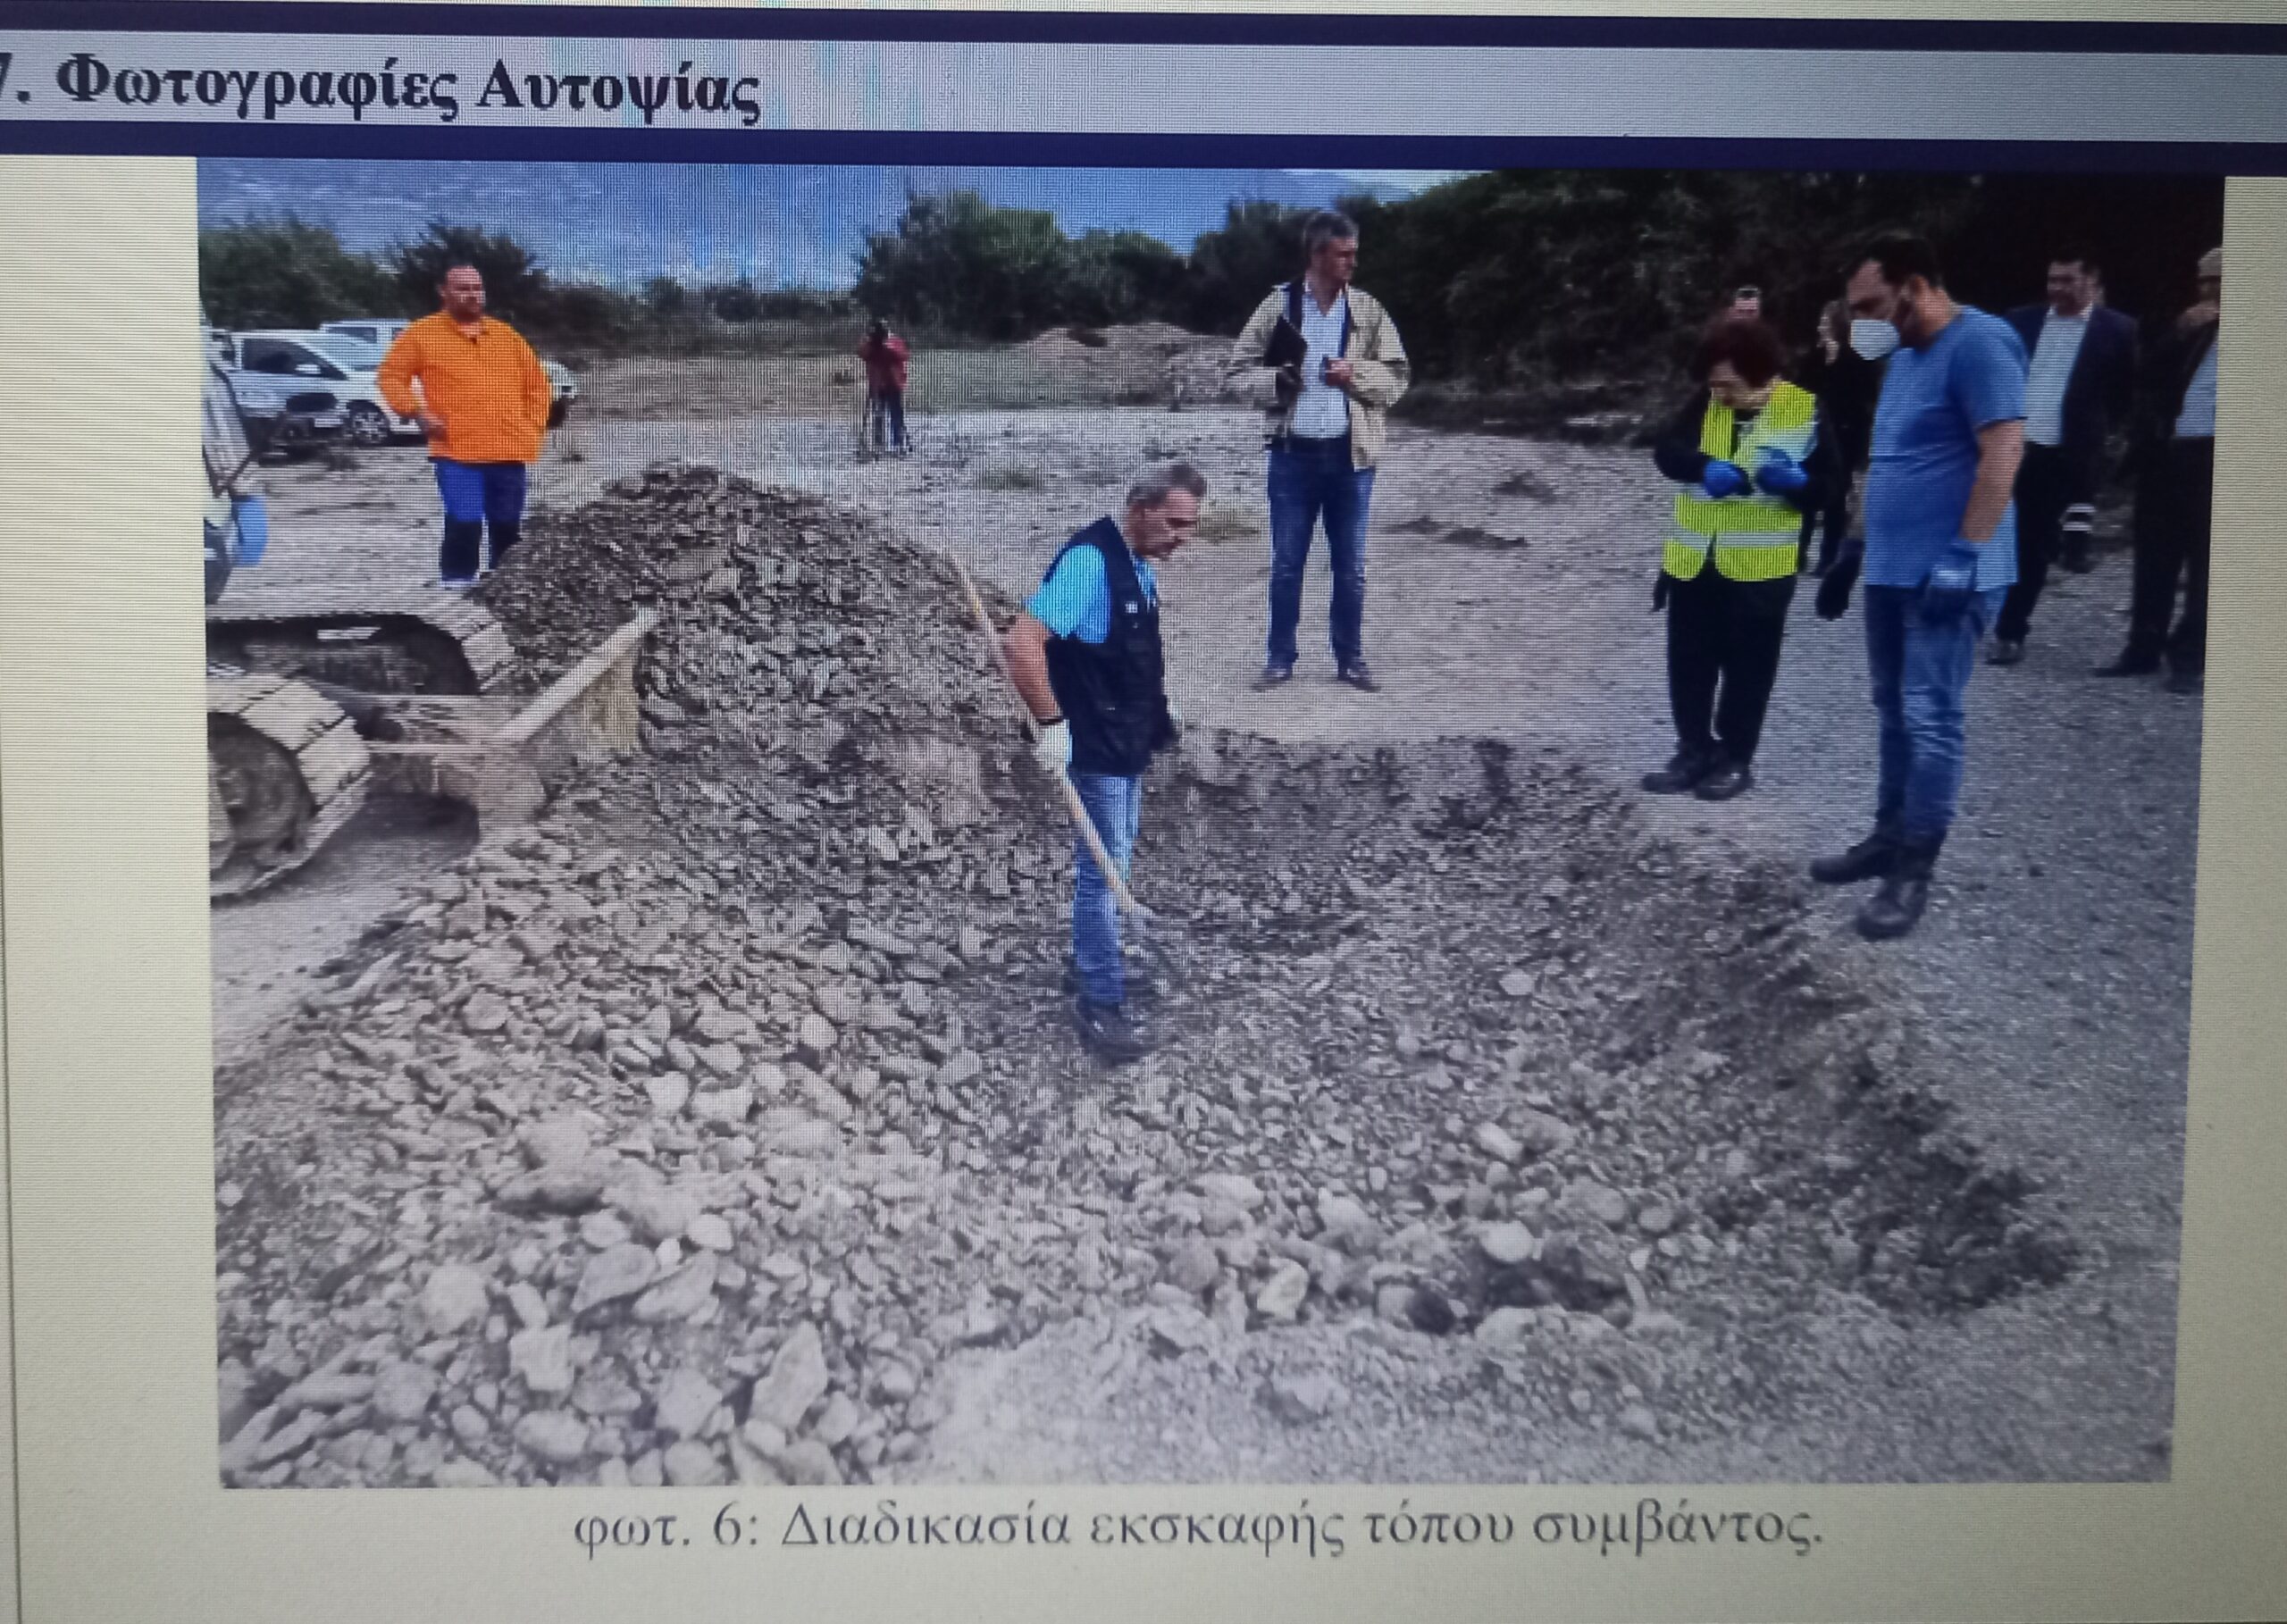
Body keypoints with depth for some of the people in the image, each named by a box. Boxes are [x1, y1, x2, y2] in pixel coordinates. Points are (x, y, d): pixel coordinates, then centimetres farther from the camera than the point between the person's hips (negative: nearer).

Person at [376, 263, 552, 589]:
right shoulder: (423, 333, 3)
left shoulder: (506, 334, 13)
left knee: (508, 526, 9)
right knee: (464, 523, -15)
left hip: (509, 451, 4)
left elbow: (536, 381, 19)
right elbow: (391, 375, 6)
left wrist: (534, 425, 10)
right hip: (456, 452, -4)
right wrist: (417, 413, -7)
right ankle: (458, 584, -4)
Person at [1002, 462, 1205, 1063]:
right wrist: (1051, 724, -28)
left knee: (1112, 865, 20)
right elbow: (1021, 642, -31)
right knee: (1103, 871, -2)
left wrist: (1161, 705, 20)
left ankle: (1094, 959, 37)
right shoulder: (1089, 560, -24)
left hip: (1129, 741, 9)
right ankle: (1100, 1002, 7)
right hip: (1095, 747, -9)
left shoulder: (1139, 563, 6)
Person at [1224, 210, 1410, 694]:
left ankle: (1350, 658, 20)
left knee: (1351, 565, 8)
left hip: (1351, 454, 1)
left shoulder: (1369, 309, 4)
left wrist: (1355, 375, -13)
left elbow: (1397, 376, 5)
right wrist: (1274, 381, -16)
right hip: (1293, 452, -1)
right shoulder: (1278, 304, 0)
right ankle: (1280, 658, 17)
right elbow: (1237, 369, 2)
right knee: (1286, 563, 6)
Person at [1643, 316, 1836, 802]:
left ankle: (1735, 760, 19)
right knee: (1688, 664, 11)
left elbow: (1824, 490, -5)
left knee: (1747, 668, 7)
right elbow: (1666, 451, -12)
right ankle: (1694, 752, 25)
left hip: (1760, 567, -4)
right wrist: (1706, 468, -30)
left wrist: (1795, 481, -26)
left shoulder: (1805, 411, -7)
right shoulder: (1707, 403, 1)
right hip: (1693, 562, 4)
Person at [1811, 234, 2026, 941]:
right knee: (1894, 710, 14)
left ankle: (1915, 871, -1)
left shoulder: (1979, 343, -13)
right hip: (1892, 568, 9)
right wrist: (1856, 551, 22)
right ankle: (1889, 837, 25)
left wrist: (1966, 554, -24)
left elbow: (2004, 451, -20)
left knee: (1929, 717, -6)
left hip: (1945, 572, -9)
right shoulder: (1903, 357, 16)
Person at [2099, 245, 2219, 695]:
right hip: (2168, 452, 5)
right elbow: (2151, 377, 4)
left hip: (2214, 456, -5)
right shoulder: (2188, 328, 15)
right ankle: (2144, 649, 18)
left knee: (2204, 564, 0)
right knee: (2155, 556, 9)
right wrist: (2182, 333, -6)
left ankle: (2191, 659, 5)